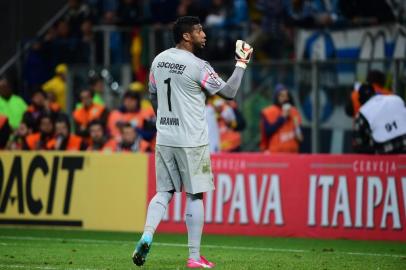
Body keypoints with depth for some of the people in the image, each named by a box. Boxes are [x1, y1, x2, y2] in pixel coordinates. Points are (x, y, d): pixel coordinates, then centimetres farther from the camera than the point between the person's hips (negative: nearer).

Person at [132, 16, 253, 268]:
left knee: (164, 192, 12)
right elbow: (229, 92, -9)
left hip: (164, 139, 6)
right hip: (191, 141, -6)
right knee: (194, 195, 2)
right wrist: (241, 63, 3)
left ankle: (146, 236, -11)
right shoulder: (199, 67, -13)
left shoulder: (159, 60, 7)